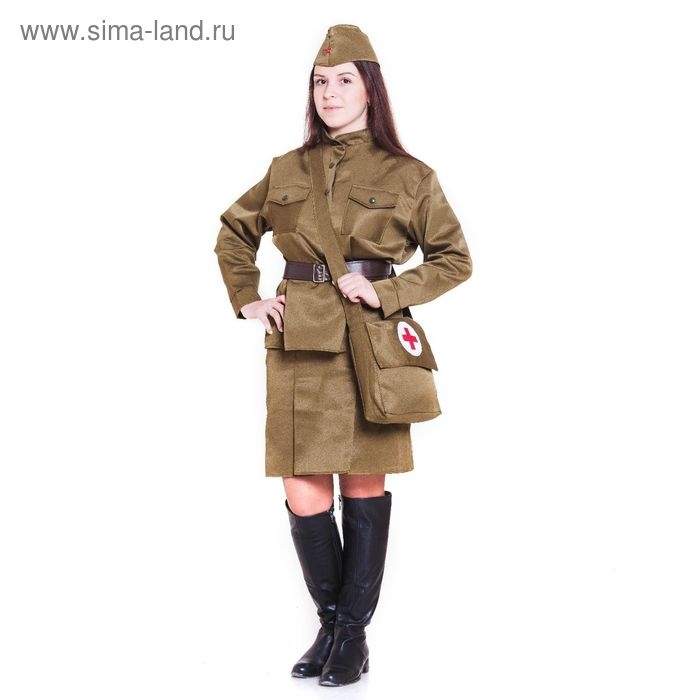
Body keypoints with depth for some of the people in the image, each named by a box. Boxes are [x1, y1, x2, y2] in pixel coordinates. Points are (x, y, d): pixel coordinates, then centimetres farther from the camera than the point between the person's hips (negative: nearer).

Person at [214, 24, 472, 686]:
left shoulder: (408, 176, 2)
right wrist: (247, 300, 10)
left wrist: (387, 292, -8)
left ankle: (354, 632, 21)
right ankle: (331, 622, 23)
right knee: (304, 497, 0)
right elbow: (233, 232, 23)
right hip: (298, 341, 2)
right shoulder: (287, 170, 9)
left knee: (364, 486, 5)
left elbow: (454, 258, 5)